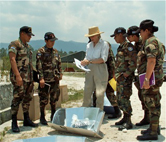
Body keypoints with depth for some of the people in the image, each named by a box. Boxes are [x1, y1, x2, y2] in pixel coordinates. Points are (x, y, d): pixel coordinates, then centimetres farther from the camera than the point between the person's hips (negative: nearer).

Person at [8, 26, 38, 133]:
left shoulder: (28, 46, 19)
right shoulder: (14, 44, -6)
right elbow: (12, 60, -16)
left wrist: (32, 77, 18)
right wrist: (17, 75, -25)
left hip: (29, 77, 8)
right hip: (19, 77, -8)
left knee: (27, 99, 11)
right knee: (18, 98, -8)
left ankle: (27, 120, 22)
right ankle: (14, 123, 0)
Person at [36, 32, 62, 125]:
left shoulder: (55, 52, 13)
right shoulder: (41, 52, -6)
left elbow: (59, 64, 19)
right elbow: (39, 66, -13)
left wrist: (60, 74, 10)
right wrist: (41, 78, -19)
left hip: (55, 79, 6)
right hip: (45, 80, -6)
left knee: (54, 98, 13)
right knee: (43, 99, 1)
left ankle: (53, 116, 26)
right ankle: (42, 117, 14)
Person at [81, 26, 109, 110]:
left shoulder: (104, 44, -3)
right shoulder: (89, 45, 15)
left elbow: (103, 59, -12)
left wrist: (89, 61, -18)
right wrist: (84, 61, -3)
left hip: (100, 70, -5)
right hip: (90, 70, 5)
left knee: (100, 94, -1)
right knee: (87, 92, 4)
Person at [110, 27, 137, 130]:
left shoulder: (129, 47, -13)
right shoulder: (120, 47, 16)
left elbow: (133, 65, -19)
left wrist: (124, 75, -19)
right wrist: (117, 75, 16)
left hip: (126, 77, -10)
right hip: (120, 78, 10)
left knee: (124, 99, -9)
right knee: (120, 99, 14)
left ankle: (128, 122, -1)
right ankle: (125, 118, 26)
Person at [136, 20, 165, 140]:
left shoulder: (150, 42, -14)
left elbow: (151, 61, -25)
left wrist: (146, 79, -26)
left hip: (151, 77, -11)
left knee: (152, 104, -6)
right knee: (155, 103, 16)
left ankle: (153, 133, 0)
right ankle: (155, 127, 27)